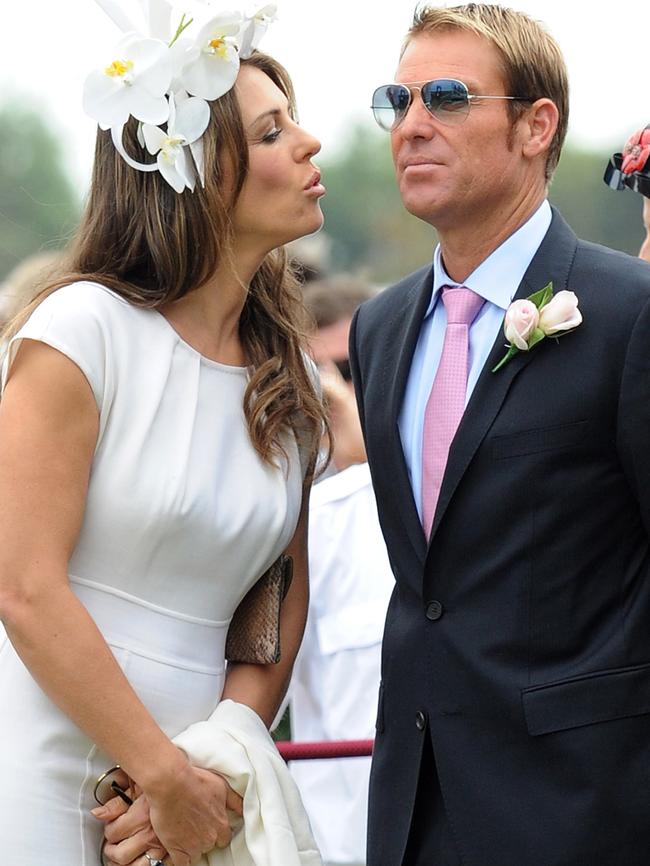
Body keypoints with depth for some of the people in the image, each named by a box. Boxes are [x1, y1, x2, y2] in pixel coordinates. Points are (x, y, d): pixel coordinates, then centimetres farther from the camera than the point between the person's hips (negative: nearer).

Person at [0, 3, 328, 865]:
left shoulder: (291, 384, 9)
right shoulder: (85, 328, -9)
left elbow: (281, 611, 7)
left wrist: (210, 775, -8)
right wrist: (168, 777, -13)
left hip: (189, 771, 5)